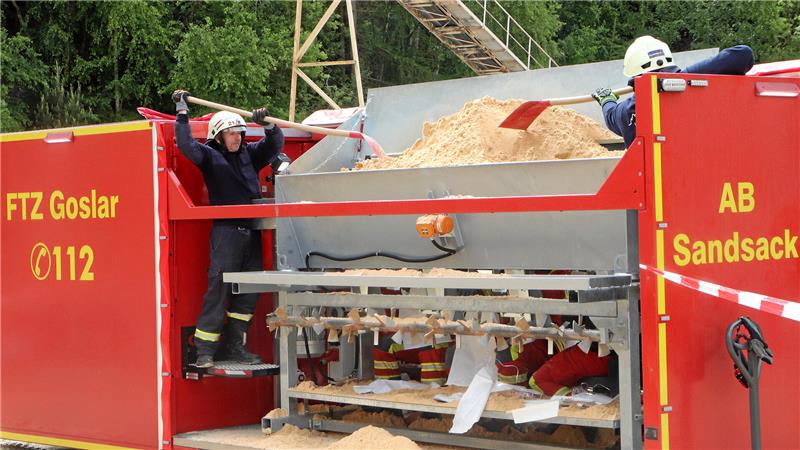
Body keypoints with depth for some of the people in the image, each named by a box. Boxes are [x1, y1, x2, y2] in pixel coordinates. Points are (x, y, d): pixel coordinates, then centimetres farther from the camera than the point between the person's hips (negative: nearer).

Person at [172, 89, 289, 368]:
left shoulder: (249, 154, 16)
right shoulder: (210, 156, 1)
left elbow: (275, 144, 17)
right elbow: (187, 146, -14)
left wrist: (267, 125, -1)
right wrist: (182, 113, -15)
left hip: (252, 233, 6)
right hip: (226, 232, -6)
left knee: (248, 293, 8)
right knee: (218, 290, -10)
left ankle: (235, 347, 16)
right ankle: (205, 351, -6)